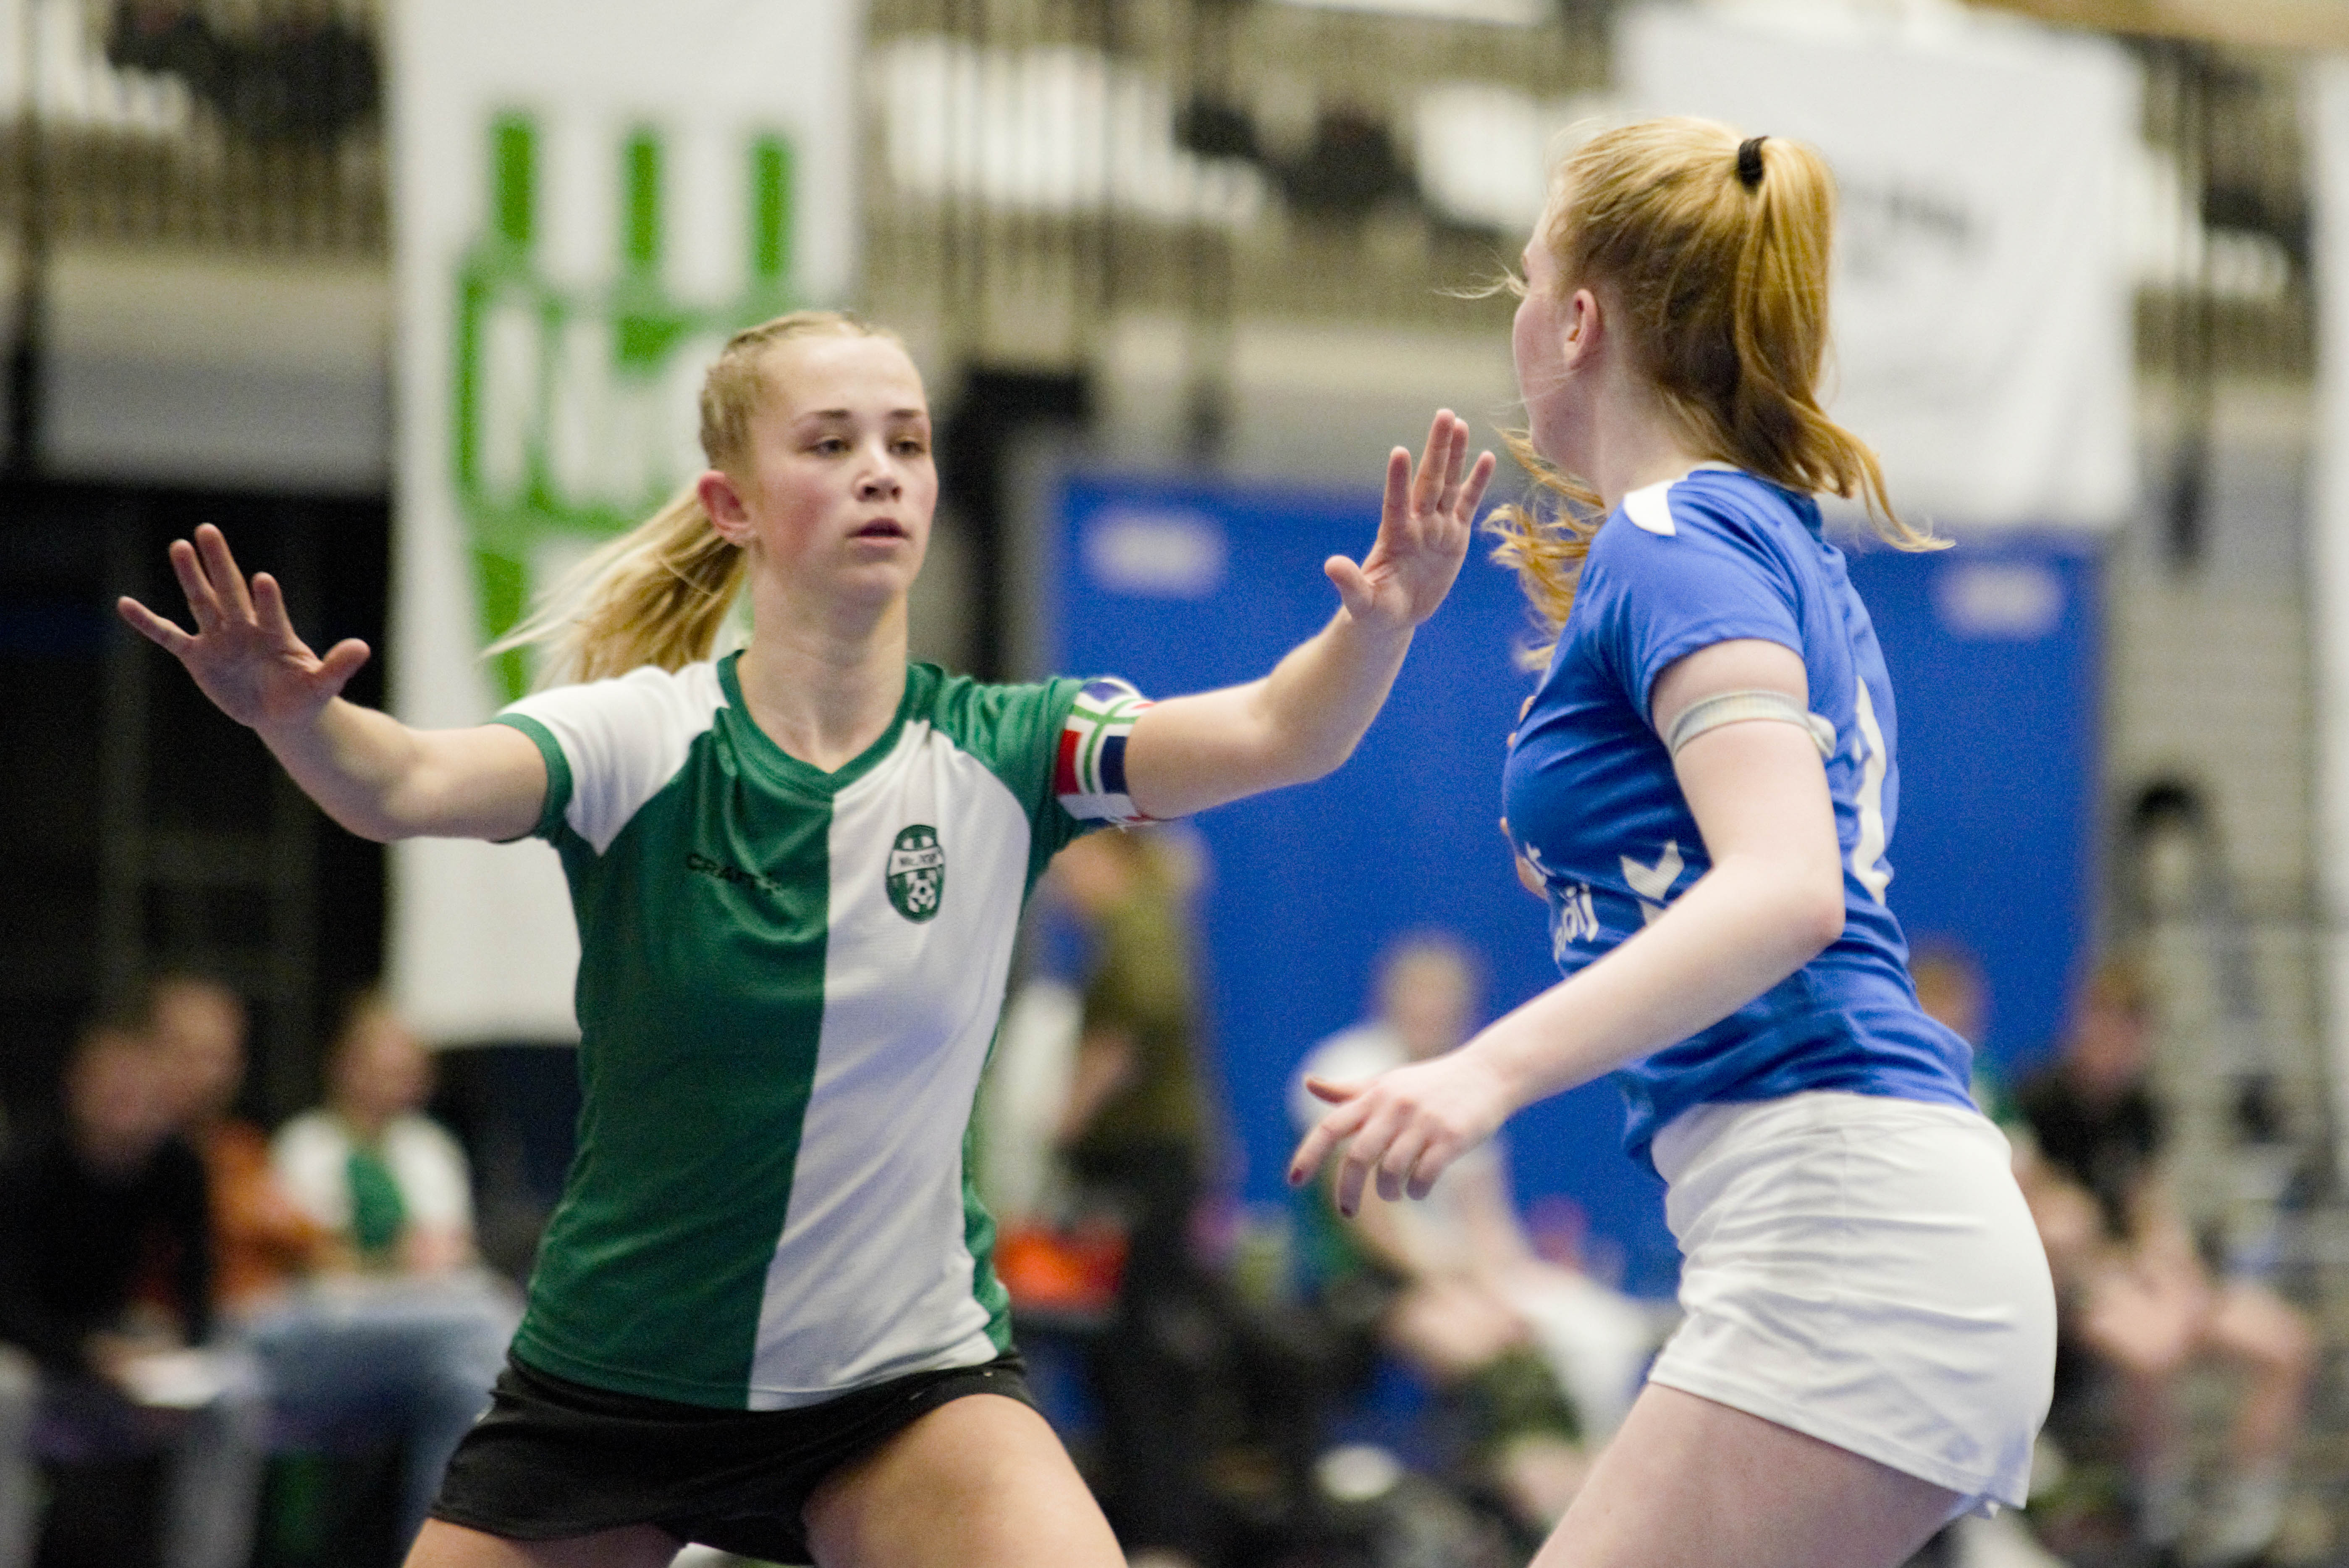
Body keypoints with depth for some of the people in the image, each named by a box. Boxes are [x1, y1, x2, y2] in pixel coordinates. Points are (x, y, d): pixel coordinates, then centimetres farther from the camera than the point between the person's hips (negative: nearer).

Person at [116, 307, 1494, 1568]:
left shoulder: (999, 753, -6)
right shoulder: (642, 742, -11)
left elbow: (1276, 733, -20)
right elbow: (410, 786, -30)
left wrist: (1379, 628, -41)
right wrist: (295, 716, -52)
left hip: (907, 1377, 0)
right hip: (616, 1371, 0)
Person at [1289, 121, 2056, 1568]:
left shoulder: (1675, 540, -6)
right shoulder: (1791, 551, 22)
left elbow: (1788, 888, -22)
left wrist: (1494, 1069, -33)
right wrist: (1593, 624, 30)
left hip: (1839, 1224, -10)